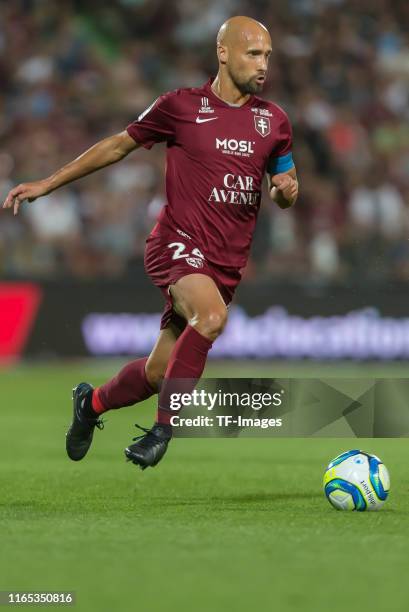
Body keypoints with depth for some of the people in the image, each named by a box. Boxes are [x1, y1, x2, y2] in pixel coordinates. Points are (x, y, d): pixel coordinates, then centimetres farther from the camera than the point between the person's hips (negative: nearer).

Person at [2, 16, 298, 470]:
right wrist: (47, 184, 12)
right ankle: (162, 429, -24)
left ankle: (92, 402, 39)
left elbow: (284, 193, 22)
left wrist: (287, 191, -4)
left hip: (228, 262, 5)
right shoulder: (181, 106, -2)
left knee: (158, 373, 7)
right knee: (211, 315, -35)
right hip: (179, 242, -4)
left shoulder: (273, 120, 9)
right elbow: (119, 145, 10)